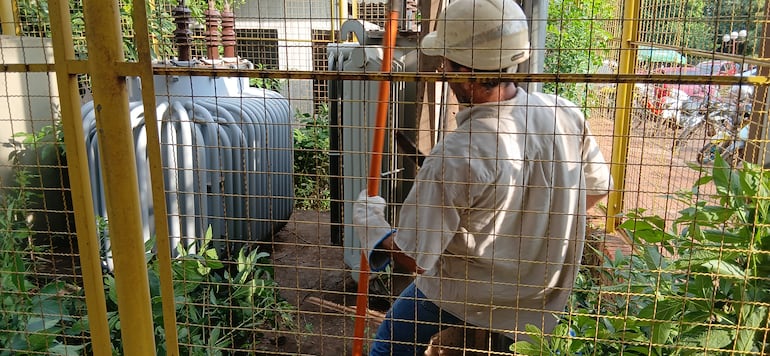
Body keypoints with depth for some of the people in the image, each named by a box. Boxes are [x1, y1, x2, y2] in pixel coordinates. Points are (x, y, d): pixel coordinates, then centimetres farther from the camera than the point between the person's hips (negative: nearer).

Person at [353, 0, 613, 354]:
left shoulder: (453, 157, -34)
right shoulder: (565, 114, -17)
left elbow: (415, 258, -24)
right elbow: (597, 188, 2)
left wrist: (367, 218, -5)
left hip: (465, 302, -5)